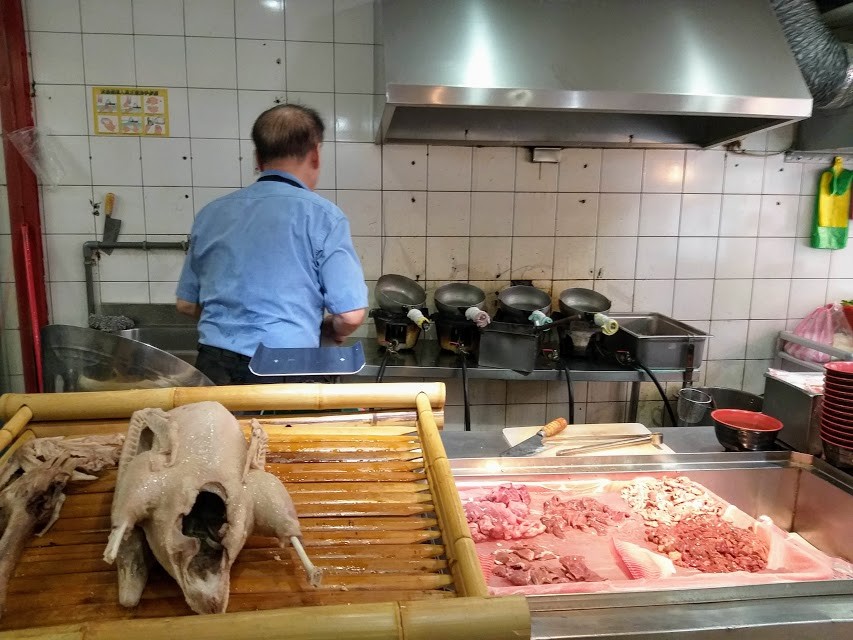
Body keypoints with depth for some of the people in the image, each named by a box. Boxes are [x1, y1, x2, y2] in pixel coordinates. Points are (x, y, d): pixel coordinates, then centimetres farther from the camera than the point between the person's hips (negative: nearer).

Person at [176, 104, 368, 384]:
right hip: (284, 371, -4)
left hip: (212, 365, 4)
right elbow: (350, 315, -10)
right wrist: (332, 331, 11)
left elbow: (186, 303, 14)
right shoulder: (323, 216, -8)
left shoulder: (211, 214, 6)